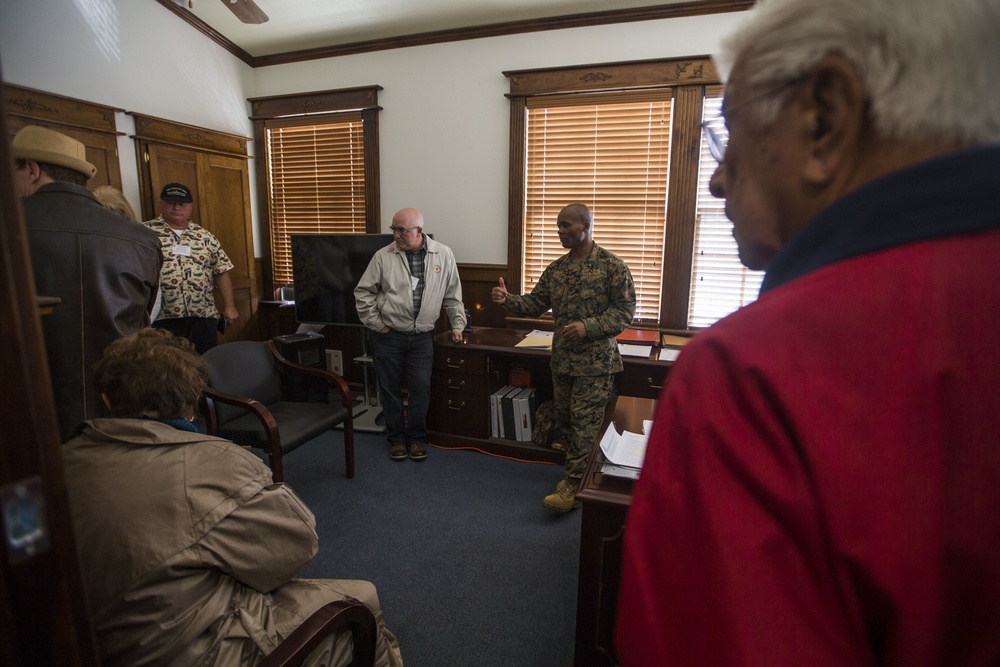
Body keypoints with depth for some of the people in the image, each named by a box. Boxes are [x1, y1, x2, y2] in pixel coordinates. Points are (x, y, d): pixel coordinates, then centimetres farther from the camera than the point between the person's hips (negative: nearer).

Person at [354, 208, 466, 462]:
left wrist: (457, 325, 6)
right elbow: (363, 292, 2)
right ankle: (396, 438, 26)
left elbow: (453, 295, 7)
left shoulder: (443, 255, -1)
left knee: (421, 388, 3)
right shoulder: (383, 256, -4)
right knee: (390, 389, 8)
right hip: (389, 336, 0)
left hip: (422, 337, 1)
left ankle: (416, 437, 23)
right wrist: (376, 324, -2)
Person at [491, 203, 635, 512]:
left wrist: (588, 327, -23)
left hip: (595, 361, -6)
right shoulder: (556, 268, 9)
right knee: (564, 419, 14)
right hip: (562, 359, 7)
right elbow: (536, 303, 10)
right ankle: (577, 474, 31)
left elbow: (625, 311, -11)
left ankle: (574, 487, 6)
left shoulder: (612, 266, -9)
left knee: (585, 422, -3)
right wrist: (507, 299, -8)